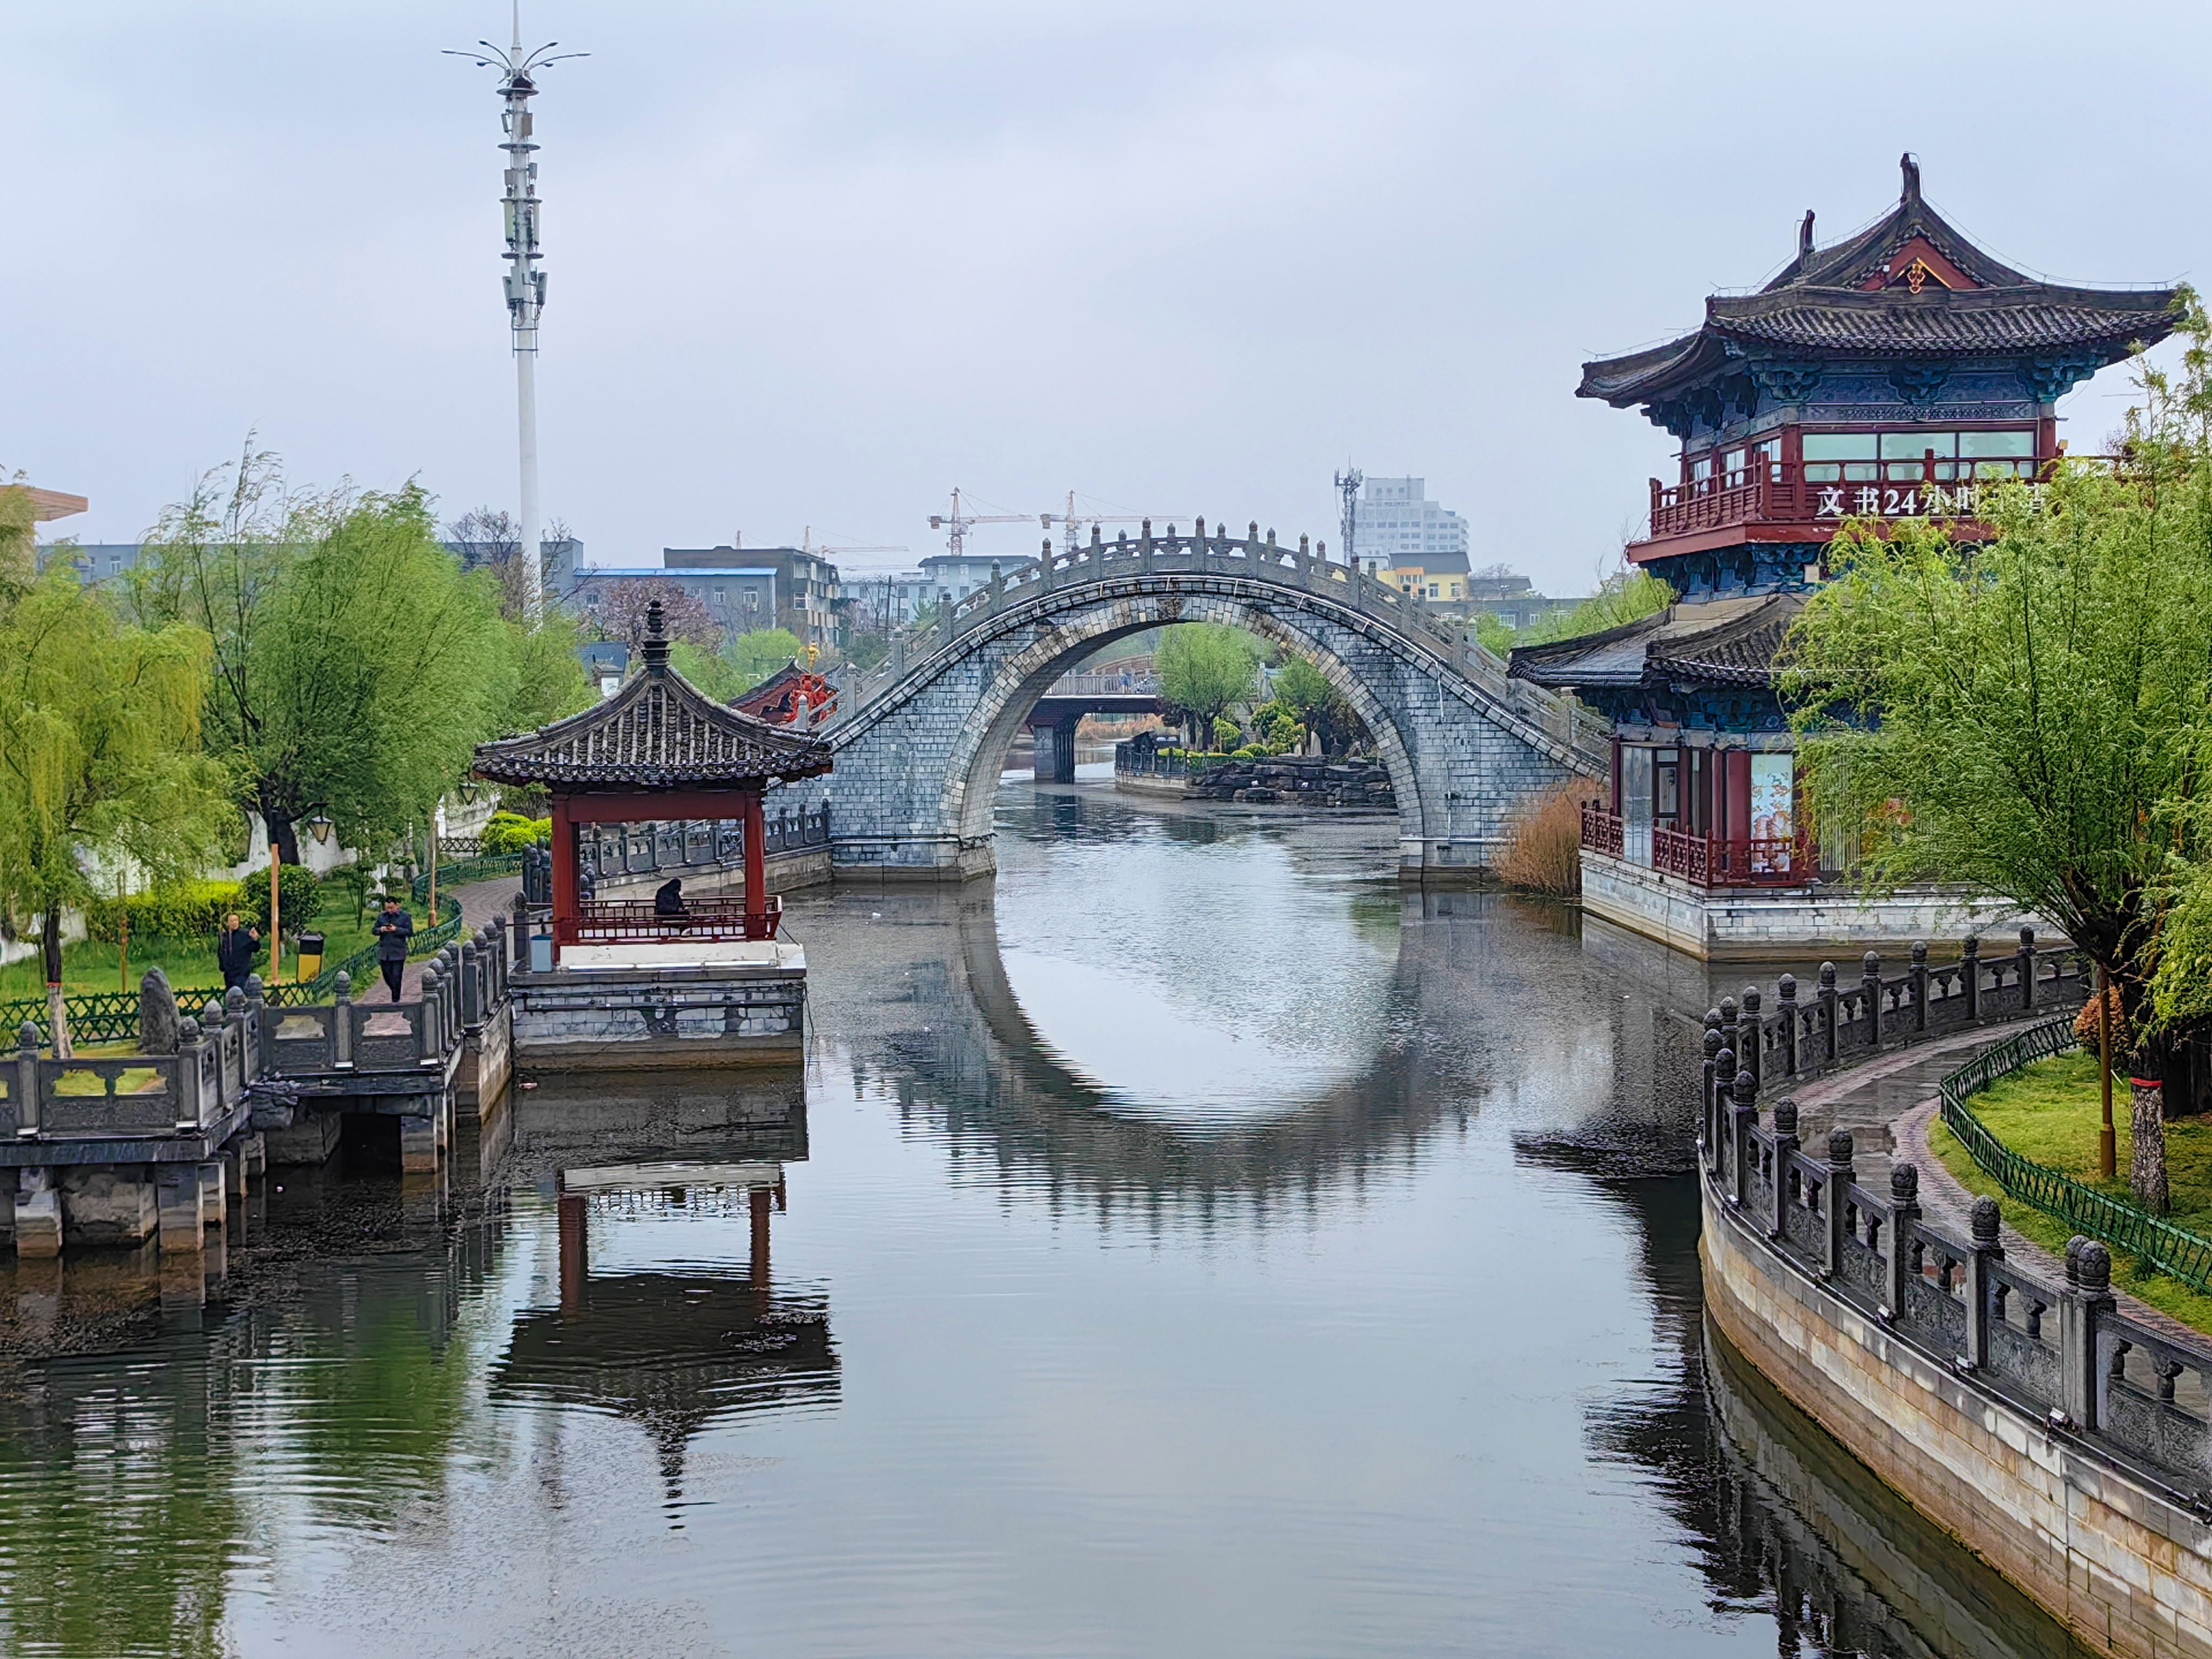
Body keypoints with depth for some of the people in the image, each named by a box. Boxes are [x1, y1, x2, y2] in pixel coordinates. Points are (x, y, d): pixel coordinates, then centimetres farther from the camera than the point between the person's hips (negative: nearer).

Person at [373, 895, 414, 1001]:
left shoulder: (405, 917, 0)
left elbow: (410, 932, -5)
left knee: (396, 977, -5)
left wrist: (397, 930, -16)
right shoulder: (382, 916, 12)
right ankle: (396, 992, 30)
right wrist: (381, 930, -7)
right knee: (387, 977, 7)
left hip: (398, 952, -4)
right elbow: (374, 930, 15)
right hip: (384, 952, 4)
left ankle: (396, 1000, 1)